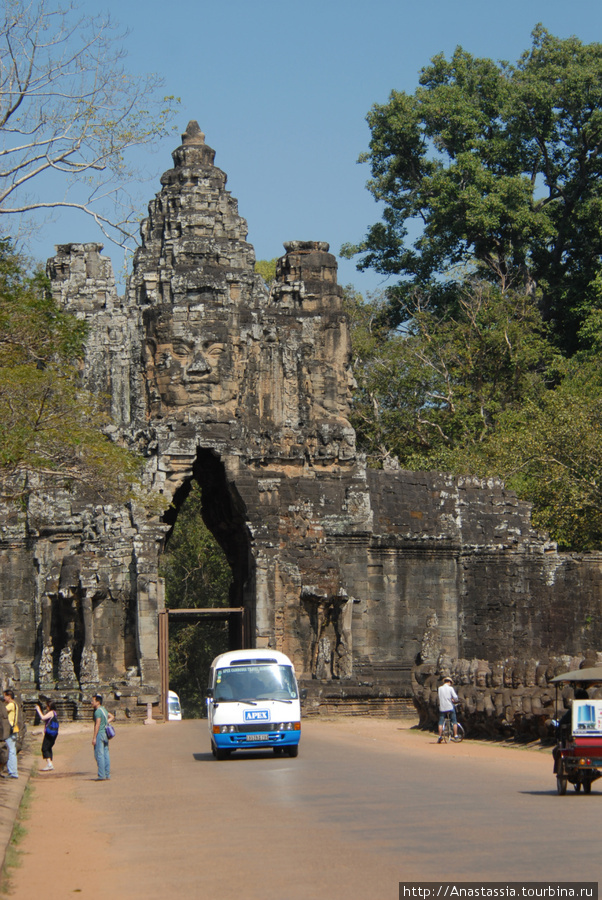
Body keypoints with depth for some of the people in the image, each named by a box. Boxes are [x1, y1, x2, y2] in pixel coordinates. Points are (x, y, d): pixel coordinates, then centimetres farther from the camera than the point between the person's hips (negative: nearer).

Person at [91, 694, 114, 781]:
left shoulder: (98, 711, -14)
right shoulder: (104, 710, 15)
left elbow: (97, 725, -18)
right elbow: (112, 717, 29)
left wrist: (94, 738, -17)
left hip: (100, 734, -9)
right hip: (105, 734, 9)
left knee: (99, 754, -7)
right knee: (106, 754, 9)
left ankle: (102, 775, -10)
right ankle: (107, 775, 10)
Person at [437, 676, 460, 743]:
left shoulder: (440, 688, 5)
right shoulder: (450, 688, -5)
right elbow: (455, 697, -9)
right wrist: (454, 701, 12)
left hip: (442, 708, 2)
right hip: (450, 707, -2)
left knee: (441, 722, 6)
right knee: (454, 721, 10)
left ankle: (440, 736, 0)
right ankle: (455, 735, 9)